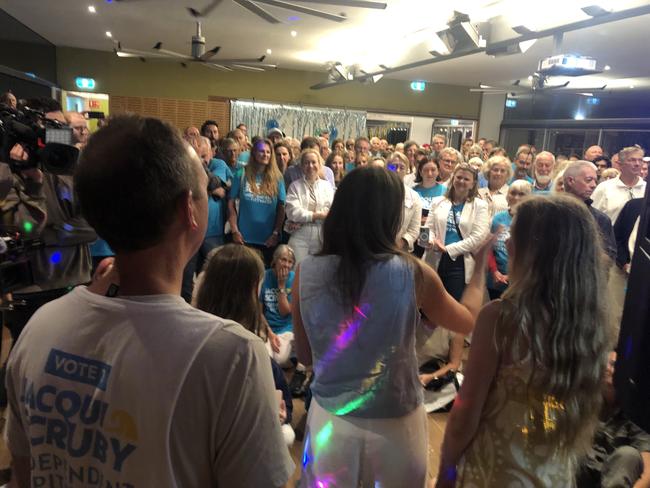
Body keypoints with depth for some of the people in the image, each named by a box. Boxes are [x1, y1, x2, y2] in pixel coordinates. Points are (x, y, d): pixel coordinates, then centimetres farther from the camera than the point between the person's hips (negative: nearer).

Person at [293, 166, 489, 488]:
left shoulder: (308, 272, -14)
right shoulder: (413, 273, -17)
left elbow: (304, 355, 0)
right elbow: (467, 322, 3)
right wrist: (480, 268, 16)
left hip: (330, 417, 1)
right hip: (395, 421, 0)